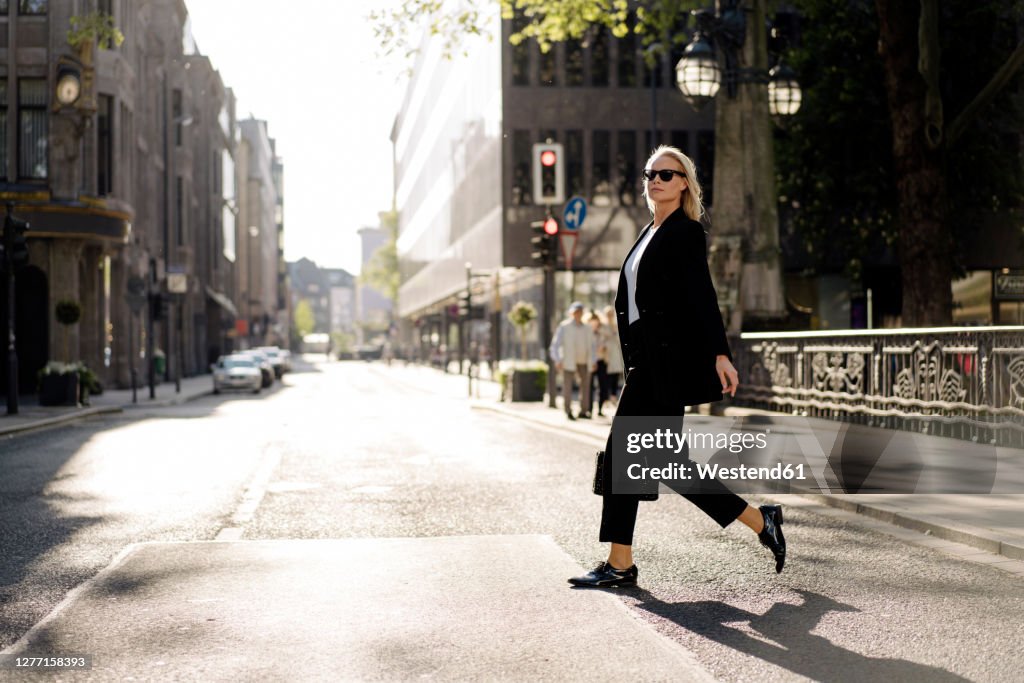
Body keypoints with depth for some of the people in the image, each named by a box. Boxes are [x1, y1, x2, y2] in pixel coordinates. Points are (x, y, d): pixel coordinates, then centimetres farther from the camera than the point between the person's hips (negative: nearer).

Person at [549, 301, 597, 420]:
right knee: (567, 386, -5)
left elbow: (592, 346, 15)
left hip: (583, 362, 5)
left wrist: (594, 360, 3)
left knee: (586, 384, 4)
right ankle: (568, 412, 3)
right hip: (568, 361, -5)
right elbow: (555, 345, -9)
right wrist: (557, 361, -20)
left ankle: (583, 411, 12)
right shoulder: (564, 327, -6)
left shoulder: (586, 328, 9)